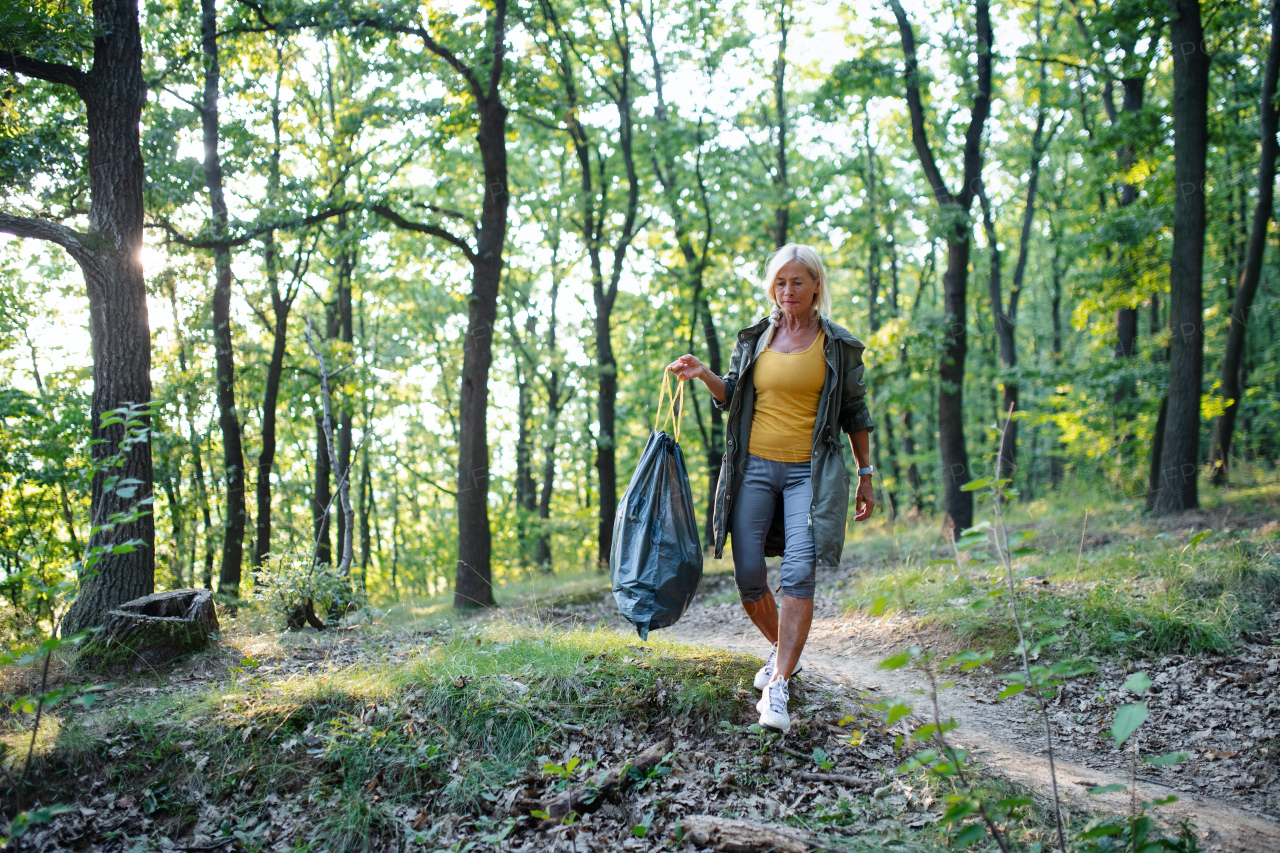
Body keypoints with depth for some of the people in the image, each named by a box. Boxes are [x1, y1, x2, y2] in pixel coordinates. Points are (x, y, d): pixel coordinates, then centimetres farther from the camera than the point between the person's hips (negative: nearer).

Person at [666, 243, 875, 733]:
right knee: (748, 577, 0)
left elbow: (855, 413, 10)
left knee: (799, 574, -16)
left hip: (810, 472, -3)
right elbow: (732, 398, 15)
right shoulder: (755, 338, 10)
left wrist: (865, 475, 10)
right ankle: (784, 651, 27)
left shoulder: (838, 345, 4)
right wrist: (702, 374, -4)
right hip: (755, 467, 3)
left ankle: (777, 688, -15)